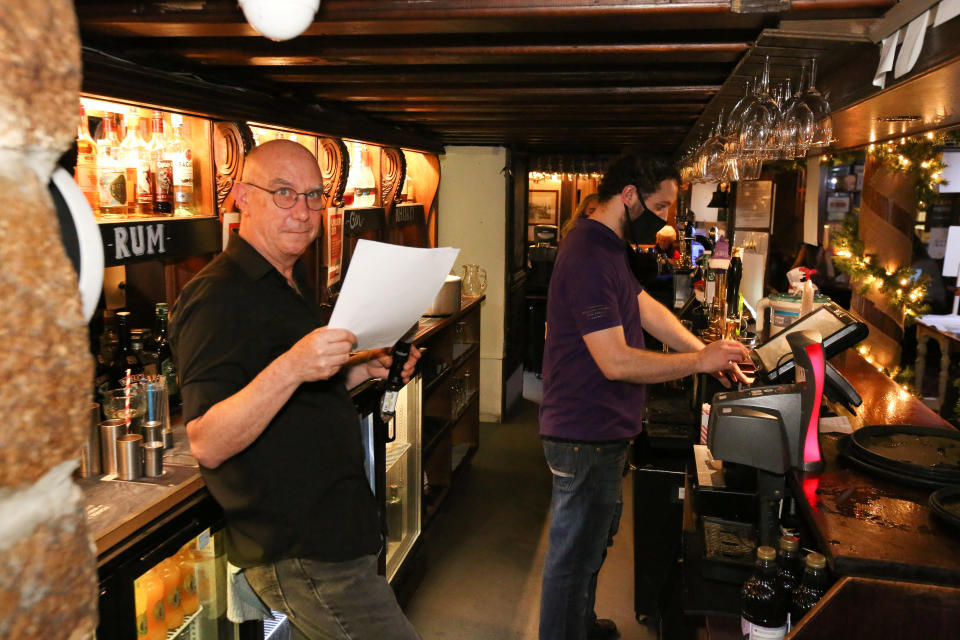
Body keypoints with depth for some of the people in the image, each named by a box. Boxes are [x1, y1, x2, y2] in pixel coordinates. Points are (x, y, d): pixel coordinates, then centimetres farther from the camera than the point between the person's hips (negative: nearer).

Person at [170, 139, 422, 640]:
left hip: (334, 533, 9)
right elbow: (207, 444, -25)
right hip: (298, 556, -9)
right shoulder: (219, 296, -17)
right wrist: (291, 369, -38)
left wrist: (367, 369, 8)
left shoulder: (292, 284, 14)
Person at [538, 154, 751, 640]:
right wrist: (700, 362, -20)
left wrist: (708, 352, 4)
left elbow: (647, 308, 13)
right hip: (586, 437, -11)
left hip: (600, 430, 11)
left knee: (595, 536, 27)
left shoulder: (607, 246, 10)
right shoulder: (589, 258, -25)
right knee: (575, 556, 5)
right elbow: (616, 361, -28)